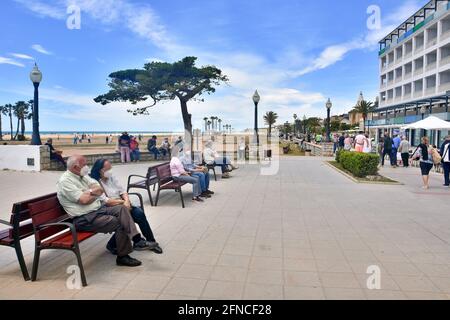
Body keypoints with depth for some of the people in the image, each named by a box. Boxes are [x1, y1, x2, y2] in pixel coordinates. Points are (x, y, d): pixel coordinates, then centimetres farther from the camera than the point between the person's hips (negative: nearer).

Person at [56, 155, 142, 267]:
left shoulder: (83, 175, 13)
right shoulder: (65, 181, -13)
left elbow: (101, 190, 7)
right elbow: (84, 200, -21)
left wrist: (89, 192, -12)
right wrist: (94, 191, -2)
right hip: (85, 218, -8)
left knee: (122, 208, -10)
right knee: (118, 223, -21)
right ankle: (122, 257, -8)